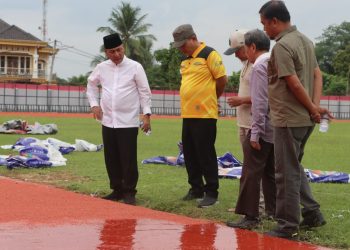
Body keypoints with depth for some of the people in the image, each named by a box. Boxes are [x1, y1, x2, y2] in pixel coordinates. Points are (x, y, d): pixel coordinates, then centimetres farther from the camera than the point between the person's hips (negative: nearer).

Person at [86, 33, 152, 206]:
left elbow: (144, 92, -2)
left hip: (128, 122, -4)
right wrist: (94, 104, 9)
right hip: (108, 121, 4)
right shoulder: (102, 68, 6)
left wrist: (146, 115, -7)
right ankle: (117, 190, 20)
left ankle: (129, 192, 4)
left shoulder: (135, 67, -4)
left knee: (129, 159, -5)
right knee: (111, 159, 9)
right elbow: (91, 84, 22)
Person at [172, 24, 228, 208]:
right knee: (190, 154, 12)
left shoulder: (209, 55, -9)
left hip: (205, 115, -8)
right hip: (187, 114, 8)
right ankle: (196, 189, 23)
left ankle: (211, 193, 1)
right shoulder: (185, 59, 16)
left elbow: (222, 79, -7)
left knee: (206, 154, -5)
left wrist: (211, 99, 6)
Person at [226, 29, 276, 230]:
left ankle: (250, 216, -4)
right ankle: (276, 211, 17)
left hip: (263, 128, -9)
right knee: (271, 173, 15)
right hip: (276, 129, 9)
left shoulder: (259, 66, -13)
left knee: (251, 173, -4)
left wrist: (255, 132, -18)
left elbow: (260, 102, -19)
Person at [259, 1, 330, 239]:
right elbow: (317, 75, 11)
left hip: (289, 119, -9)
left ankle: (288, 226, 7)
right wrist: (316, 105, -1)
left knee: (287, 172, 0)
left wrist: (313, 109, -8)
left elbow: (295, 84, -20)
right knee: (295, 168, 21)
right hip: (305, 119, 9)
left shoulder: (282, 46, -17)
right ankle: (312, 213, 24)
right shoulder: (305, 40, 12)